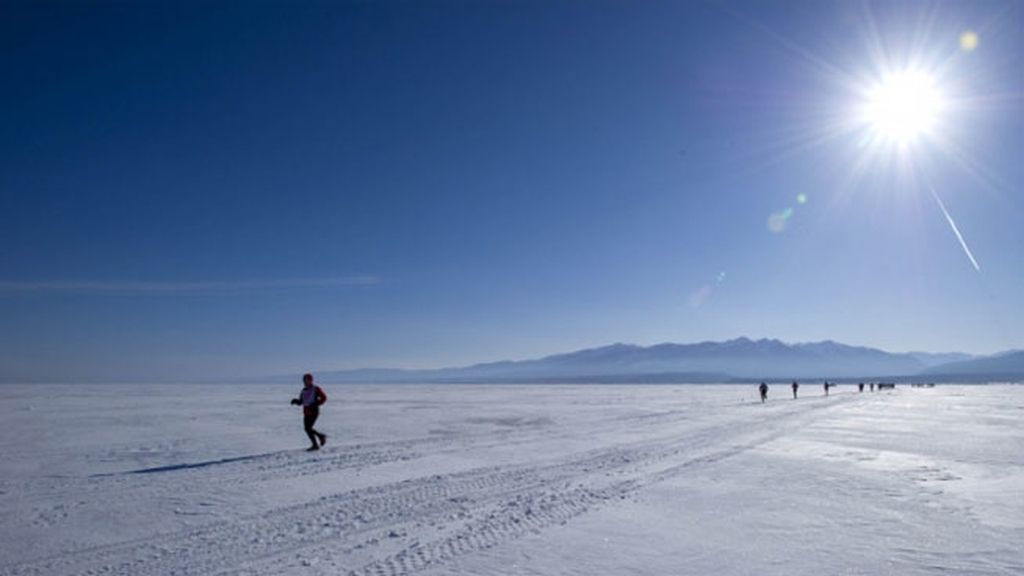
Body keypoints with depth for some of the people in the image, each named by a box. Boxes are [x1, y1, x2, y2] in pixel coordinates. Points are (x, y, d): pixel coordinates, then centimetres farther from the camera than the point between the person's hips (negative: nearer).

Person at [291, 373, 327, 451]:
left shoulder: (316, 389, -5)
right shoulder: (303, 391, 12)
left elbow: (324, 398, -6)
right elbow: (300, 402, 15)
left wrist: (315, 404, -15)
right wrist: (295, 401, -6)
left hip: (314, 412, -7)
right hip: (306, 412, 7)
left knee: (308, 428, -13)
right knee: (307, 428, 5)